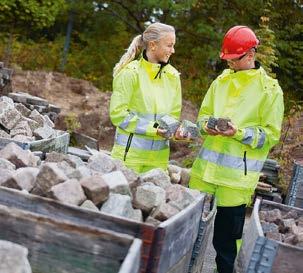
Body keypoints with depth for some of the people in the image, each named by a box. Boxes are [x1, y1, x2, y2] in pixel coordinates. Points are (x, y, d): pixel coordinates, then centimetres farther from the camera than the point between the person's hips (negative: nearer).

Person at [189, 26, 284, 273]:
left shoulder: (270, 90, -5)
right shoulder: (221, 81, 10)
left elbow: (271, 134, -7)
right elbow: (204, 113, 16)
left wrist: (239, 133, -21)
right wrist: (207, 126, -8)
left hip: (237, 174, -4)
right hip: (207, 167, 5)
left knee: (227, 233, 4)